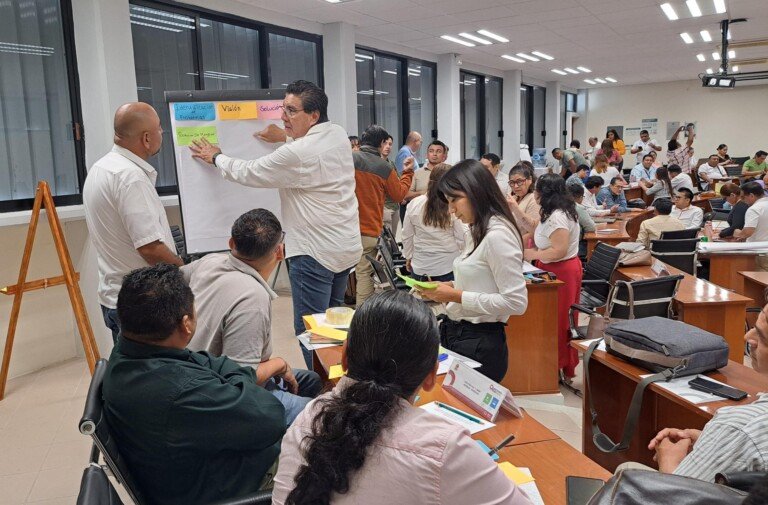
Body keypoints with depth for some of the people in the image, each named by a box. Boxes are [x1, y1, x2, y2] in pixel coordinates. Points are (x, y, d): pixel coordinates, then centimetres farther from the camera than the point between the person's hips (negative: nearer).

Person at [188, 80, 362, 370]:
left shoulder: (296, 154, -20)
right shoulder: (339, 134, 4)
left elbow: (248, 173, -7)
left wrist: (215, 157, 10)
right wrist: (286, 137, 23)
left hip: (315, 253, -9)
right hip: (347, 247, 9)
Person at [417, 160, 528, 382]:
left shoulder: (498, 235, -18)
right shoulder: (477, 231, 10)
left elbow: (516, 302, -21)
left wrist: (456, 296, -20)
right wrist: (449, 288, 1)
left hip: (479, 343, -8)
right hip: (456, 334, 9)